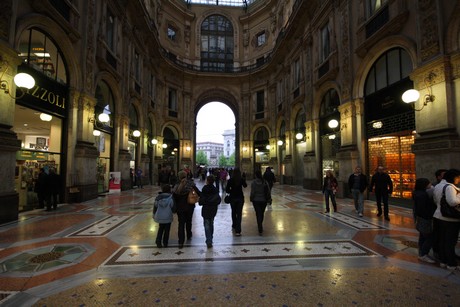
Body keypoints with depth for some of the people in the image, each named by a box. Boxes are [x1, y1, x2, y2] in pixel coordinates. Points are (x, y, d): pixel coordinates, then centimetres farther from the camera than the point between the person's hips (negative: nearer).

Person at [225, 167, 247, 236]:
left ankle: (234, 226, 35)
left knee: (233, 212, 20)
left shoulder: (230, 180, -11)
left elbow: (227, 190, -9)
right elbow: (245, 186, 11)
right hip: (240, 197, 0)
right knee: (239, 213, 3)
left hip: (233, 198, 0)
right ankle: (238, 230, -3)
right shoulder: (242, 179, -8)